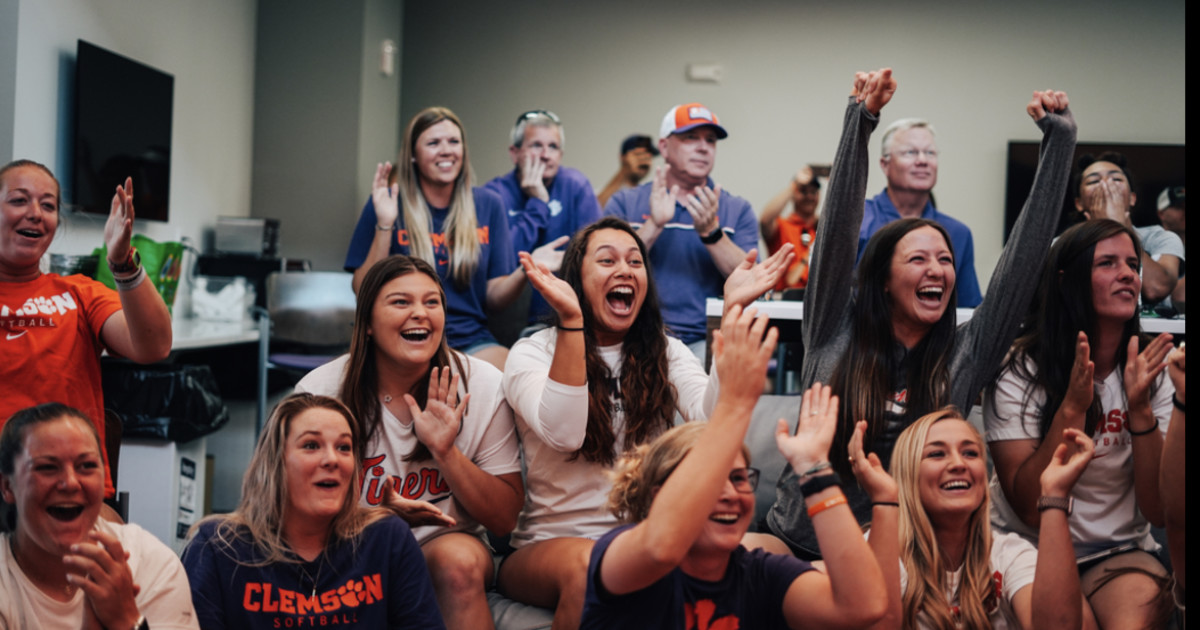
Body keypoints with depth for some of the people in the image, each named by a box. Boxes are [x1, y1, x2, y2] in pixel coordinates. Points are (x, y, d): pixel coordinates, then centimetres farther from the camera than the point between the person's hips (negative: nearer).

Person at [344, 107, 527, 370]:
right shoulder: (386, 203, 2)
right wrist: (384, 226, -14)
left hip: (471, 340, 3)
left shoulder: (487, 204, 10)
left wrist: (524, 272, -13)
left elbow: (493, 297, 8)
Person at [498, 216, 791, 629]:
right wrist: (570, 320, -25)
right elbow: (563, 434, -20)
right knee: (589, 565, -40)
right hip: (551, 544, -3)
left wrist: (733, 311, -15)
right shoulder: (532, 353, 1)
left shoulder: (667, 353, 11)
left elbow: (713, 419, -11)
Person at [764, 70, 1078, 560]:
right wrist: (860, 121, -11)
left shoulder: (964, 356, 6)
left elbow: (1024, 258, 4)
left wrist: (1058, 141, 4)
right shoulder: (836, 333, 3)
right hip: (800, 544, -2)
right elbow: (837, 230, -5)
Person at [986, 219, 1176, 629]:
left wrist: (1139, 407, -18)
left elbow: (1159, 511, -5)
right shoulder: (1018, 372, -9)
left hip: (1120, 552, 2)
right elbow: (1029, 508, -15)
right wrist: (1071, 407, -24)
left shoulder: (1151, 374, 1)